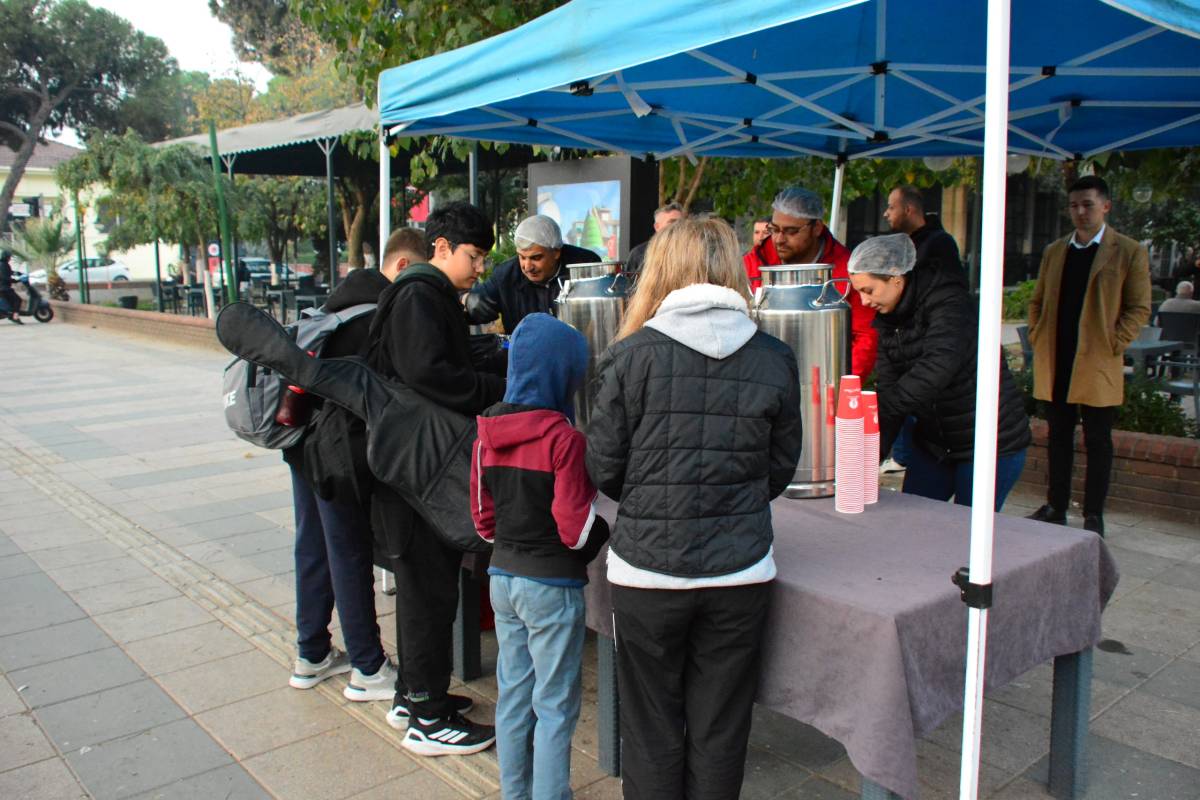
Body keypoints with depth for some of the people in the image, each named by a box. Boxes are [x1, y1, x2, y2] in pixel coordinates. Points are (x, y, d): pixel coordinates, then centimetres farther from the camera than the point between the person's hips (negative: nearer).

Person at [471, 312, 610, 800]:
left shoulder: (487, 432, 1)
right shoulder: (564, 437, -19)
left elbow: (482, 516, 8)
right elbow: (576, 527, -16)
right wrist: (604, 532, 3)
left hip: (503, 576, 7)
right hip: (552, 584, -7)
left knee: (513, 694, 18)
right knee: (555, 706, 6)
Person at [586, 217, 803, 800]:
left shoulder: (632, 355, -9)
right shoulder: (775, 360, -2)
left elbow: (603, 468, -4)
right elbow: (781, 468, 6)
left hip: (647, 569, -2)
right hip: (740, 573, 2)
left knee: (652, 729, 16)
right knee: (720, 729, 17)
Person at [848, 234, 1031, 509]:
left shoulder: (950, 303, -21)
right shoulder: (888, 320, 2)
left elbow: (938, 366, -38)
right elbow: (887, 388, -3)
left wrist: (874, 414, -44)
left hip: (990, 444, -7)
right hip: (933, 443, 7)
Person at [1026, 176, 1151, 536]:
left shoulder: (1129, 252, 0)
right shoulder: (1054, 251, 13)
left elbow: (1139, 308, -2)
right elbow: (1037, 301, 18)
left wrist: (1113, 345, -11)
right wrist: (1037, 338, 6)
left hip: (1098, 365, -4)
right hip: (1054, 365, 4)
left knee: (1097, 442, 4)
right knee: (1058, 438, 12)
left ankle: (1093, 515, 12)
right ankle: (1055, 507, 22)